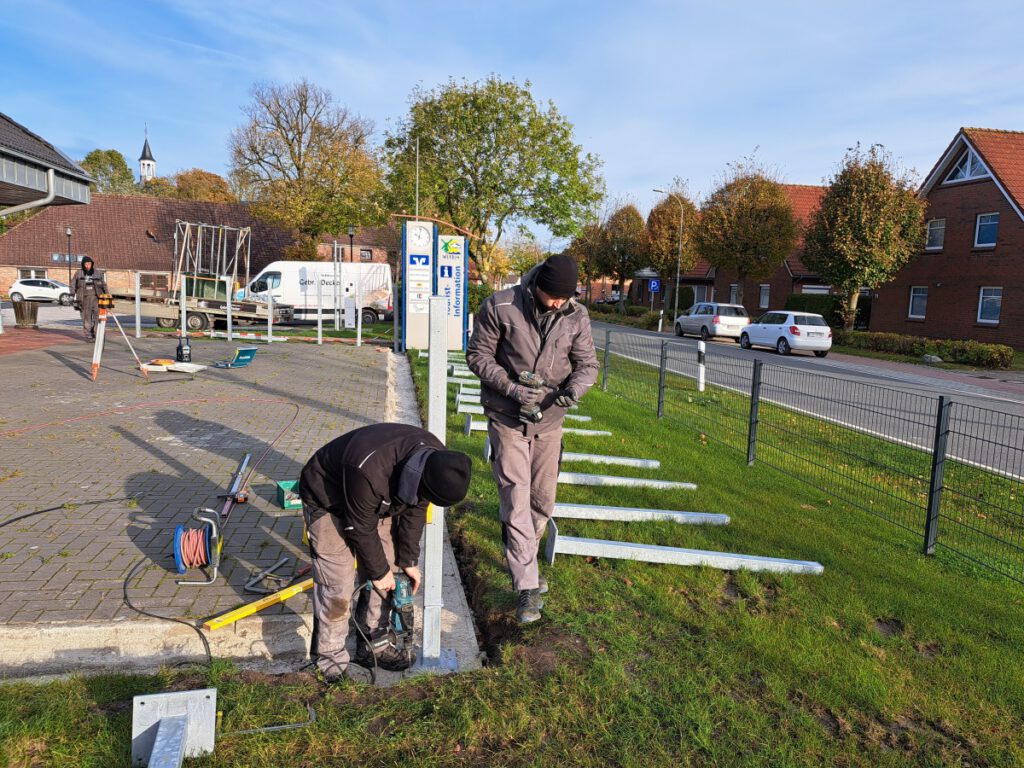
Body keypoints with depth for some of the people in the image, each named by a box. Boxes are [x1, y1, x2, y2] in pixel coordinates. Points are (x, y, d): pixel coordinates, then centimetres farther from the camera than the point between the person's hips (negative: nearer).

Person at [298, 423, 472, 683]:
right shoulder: (369, 469, -44)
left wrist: (408, 561, -3)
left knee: (384, 573, 6)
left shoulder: (436, 458, -23)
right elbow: (360, 528, -28)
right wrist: (379, 571, -15)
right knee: (337, 586, -9)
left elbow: (414, 510, -6)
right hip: (327, 501, -6)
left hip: (374, 502, 7)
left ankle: (373, 645, 22)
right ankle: (329, 656, 9)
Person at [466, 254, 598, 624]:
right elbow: (478, 355, -8)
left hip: (549, 420, 4)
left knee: (542, 502, 14)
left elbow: (587, 364, 0)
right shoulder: (499, 306, -13)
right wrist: (511, 388, -22)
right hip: (508, 418, -3)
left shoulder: (576, 317, -5)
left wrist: (573, 389, -23)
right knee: (515, 500, -7)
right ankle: (528, 586, 0)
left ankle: (522, 561, 38)